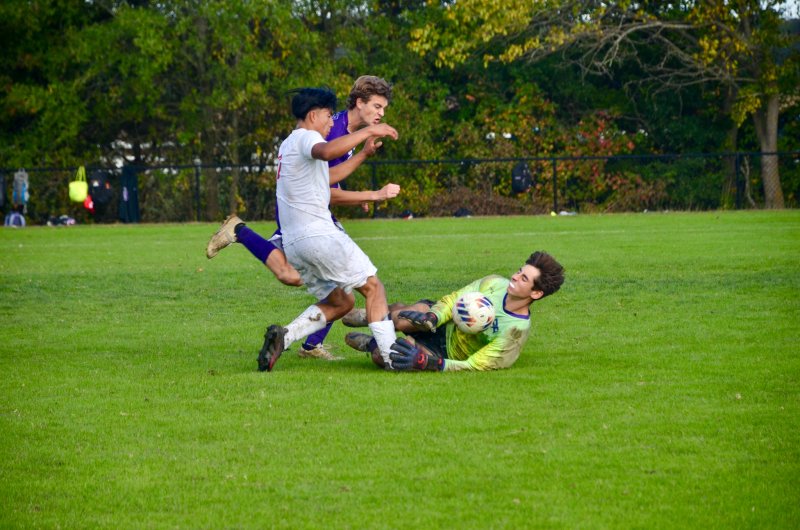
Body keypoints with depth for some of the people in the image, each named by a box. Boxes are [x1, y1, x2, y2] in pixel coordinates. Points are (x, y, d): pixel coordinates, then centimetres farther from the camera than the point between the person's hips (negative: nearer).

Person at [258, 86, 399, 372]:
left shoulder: (288, 145, 26)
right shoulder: (305, 137, -5)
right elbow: (326, 151, -30)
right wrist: (368, 131, -24)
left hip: (292, 242, 9)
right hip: (318, 233, -9)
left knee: (341, 302, 15)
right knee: (373, 287, -2)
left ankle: (284, 336, -2)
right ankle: (391, 356, -10)